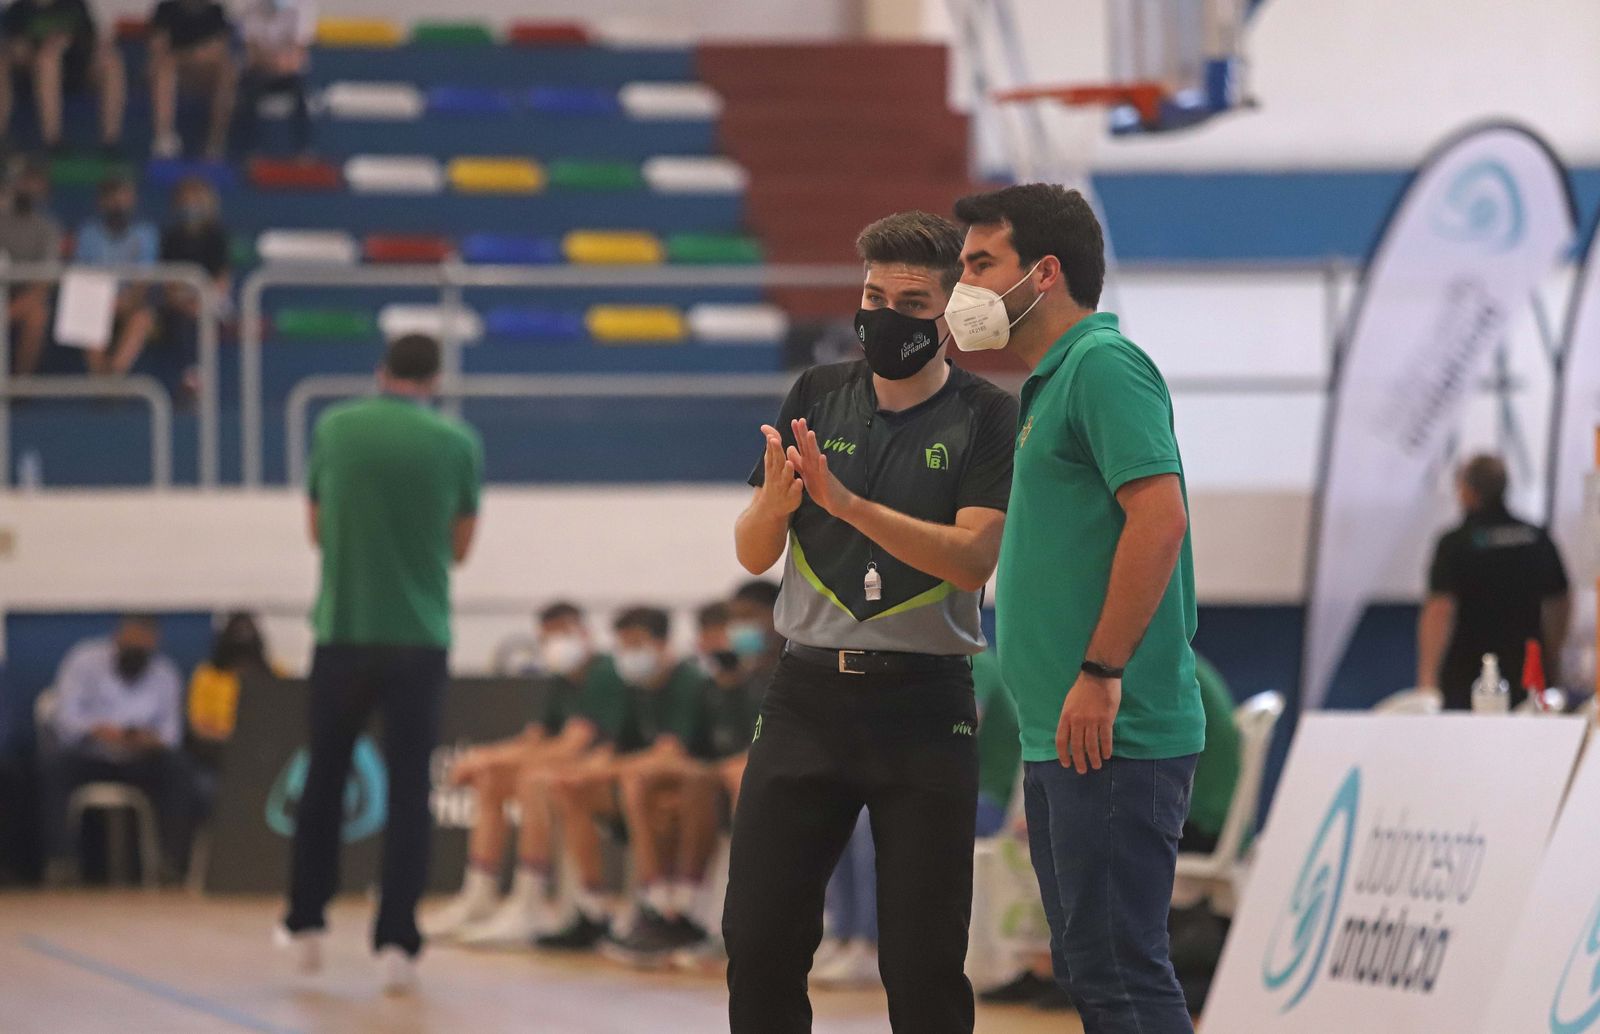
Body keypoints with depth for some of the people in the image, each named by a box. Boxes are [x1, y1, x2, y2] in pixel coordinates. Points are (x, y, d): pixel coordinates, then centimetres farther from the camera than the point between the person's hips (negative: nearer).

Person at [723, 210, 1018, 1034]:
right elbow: (753, 555, 5)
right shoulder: (817, 396, 7)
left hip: (925, 708, -3)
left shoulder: (988, 418, -2)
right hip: (807, 695, 3)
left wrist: (846, 503, -25)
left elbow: (973, 559, -15)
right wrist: (774, 502, -19)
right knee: (758, 937, 0)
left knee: (924, 961, -2)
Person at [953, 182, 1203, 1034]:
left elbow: (1161, 518, -22)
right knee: (1088, 964, 13)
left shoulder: (1103, 365, -11)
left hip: (1110, 737, -11)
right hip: (1063, 738, 11)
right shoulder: (1052, 380, 19)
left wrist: (1100, 673, -22)